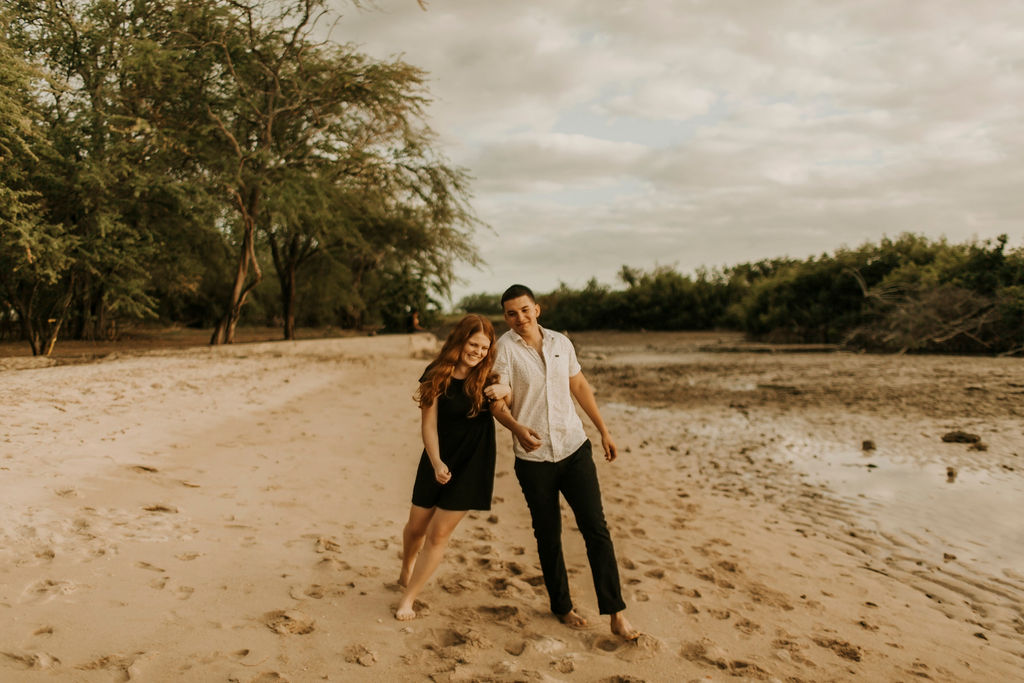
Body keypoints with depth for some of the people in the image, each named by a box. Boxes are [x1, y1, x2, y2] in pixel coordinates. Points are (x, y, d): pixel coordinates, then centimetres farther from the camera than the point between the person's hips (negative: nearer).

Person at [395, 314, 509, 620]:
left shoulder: (485, 378, -4)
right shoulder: (437, 375, -11)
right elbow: (428, 424, -12)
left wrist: (505, 391, -20)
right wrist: (436, 463, -24)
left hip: (471, 463, 0)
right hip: (438, 460, 0)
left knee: (439, 533, -2)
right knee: (416, 527, 12)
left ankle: (408, 599, 11)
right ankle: (406, 572, 45)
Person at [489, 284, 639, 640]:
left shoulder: (561, 343, 6)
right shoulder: (504, 348, -6)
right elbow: (497, 402, -14)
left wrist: (604, 430, 17)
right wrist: (517, 428, -33)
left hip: (574, 448, 3)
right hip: (533, 457, -2)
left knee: (596, 528, -3)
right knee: (548, 535, 9)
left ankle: (616, 615, 1)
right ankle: (562, 606, 27)